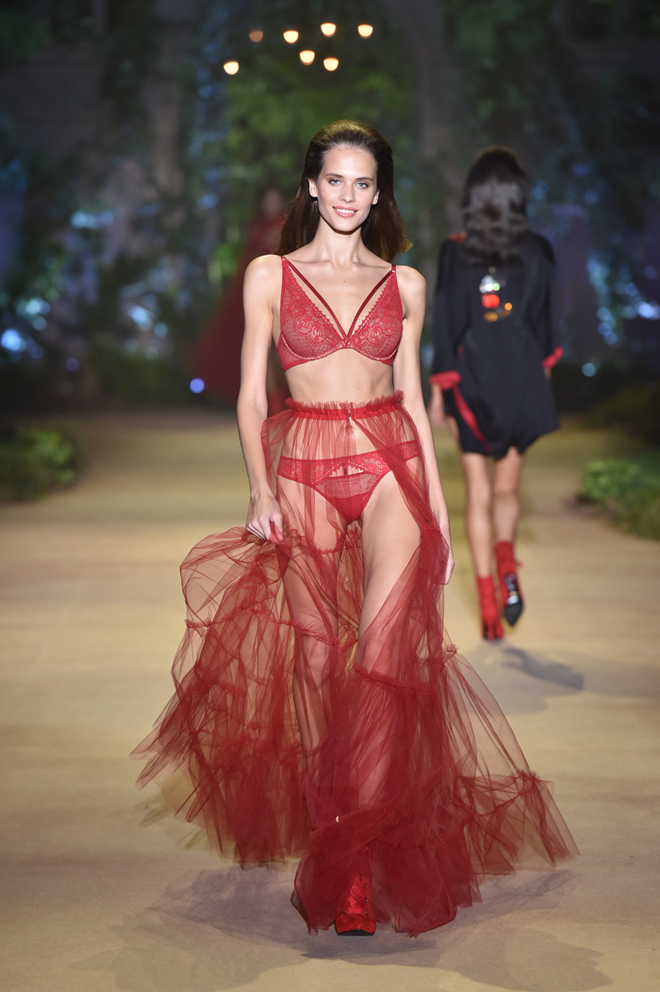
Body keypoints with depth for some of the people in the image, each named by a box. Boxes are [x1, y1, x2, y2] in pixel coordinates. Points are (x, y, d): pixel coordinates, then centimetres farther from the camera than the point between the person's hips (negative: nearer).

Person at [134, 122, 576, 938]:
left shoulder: (404, 284, 12)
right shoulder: (270, 274, 8)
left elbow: (413, 396, 14)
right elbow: (250, 395, 6)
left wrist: (439, 509, 9)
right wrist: (261, 489, -9)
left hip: (390, 464, 0)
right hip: (304, 470, 0)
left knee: (386, 643, -18)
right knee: (317, 655, 0)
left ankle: (354, 862, -17)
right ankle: (333, 834, 12)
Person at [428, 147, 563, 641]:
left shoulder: (456, 252, -6)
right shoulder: (537, 251, -2)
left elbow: (446, 323, -5)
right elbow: (545, 322, 4)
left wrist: (439, 389, 2)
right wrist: (542, 372, 17)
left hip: (471, 382, -1)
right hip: (522, 381, 1)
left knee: (478, 493, 6)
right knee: (508, 486, 16)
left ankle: (487, 599, 1)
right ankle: (507, 564, -11)